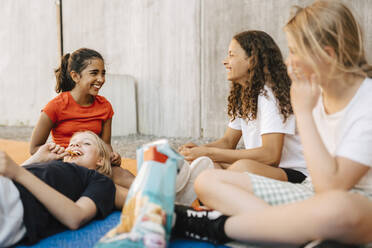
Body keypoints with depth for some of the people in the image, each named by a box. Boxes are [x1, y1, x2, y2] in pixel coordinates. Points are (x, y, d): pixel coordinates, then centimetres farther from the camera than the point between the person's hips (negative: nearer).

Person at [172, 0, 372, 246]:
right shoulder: (316, 92, 3)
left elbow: (331, 186, -25)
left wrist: (303, 112, -21)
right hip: (312, 194, 6)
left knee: (337, 207, -45)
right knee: (208, 181, -7)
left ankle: (217, 226, -26)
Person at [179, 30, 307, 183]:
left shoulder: (271, 93, -16)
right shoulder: (242, 95, 12)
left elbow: (271, 156, -26)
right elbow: (228, 141, 14)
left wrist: (210, 153, -24)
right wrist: (199, 150, -8)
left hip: (293, 174, -8)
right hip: (260, 167, 8)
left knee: (243, 167, -36)